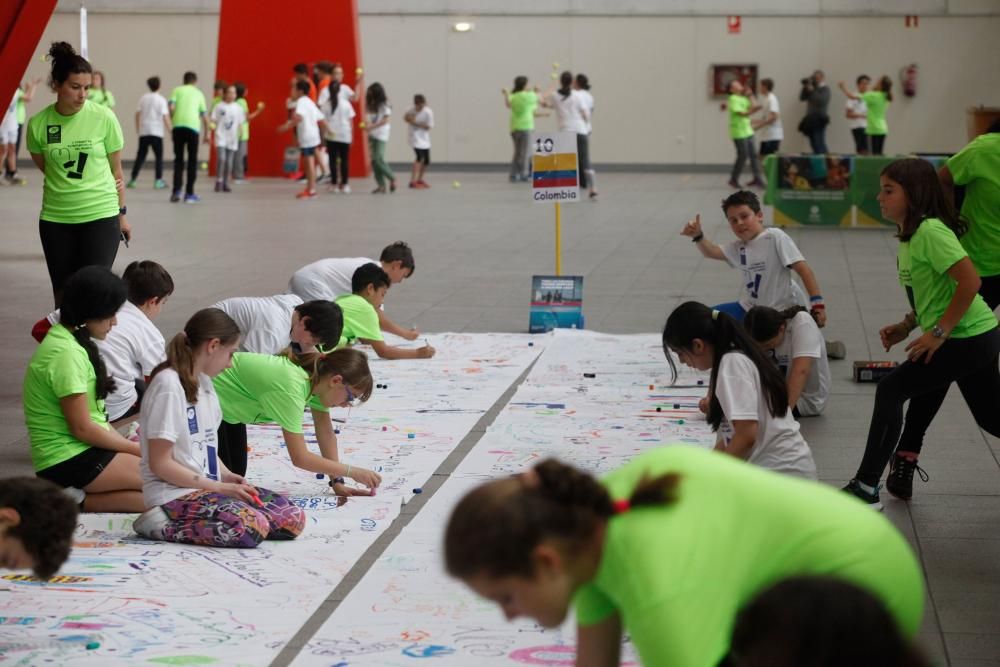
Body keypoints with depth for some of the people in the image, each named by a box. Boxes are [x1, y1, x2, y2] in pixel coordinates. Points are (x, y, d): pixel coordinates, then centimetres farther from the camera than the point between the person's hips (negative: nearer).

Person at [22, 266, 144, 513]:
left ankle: (74, 499, -3)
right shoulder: (66, 353, -18)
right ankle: (77, 501, -11)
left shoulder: (71, 341, 14)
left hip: (87, 449, 10)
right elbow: (82, 428, -18)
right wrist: (137, 449, -7)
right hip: (69, 461, -10)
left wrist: (130, 446, 4)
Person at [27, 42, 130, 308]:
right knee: (63, 295, 9)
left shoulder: (104, 118, -8)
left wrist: (122, 214, 7)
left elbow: (116, 170, 3)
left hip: (101, 216, -2)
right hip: (55, 219, 2)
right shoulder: (38, 124, -5)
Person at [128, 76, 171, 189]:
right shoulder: (161, 100, -6)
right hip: (156, 132, -4)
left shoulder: (143, 98, 6)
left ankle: (133, 179, 5)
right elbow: (165, 117, -10)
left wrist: (137, 128, 20)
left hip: (143, 132, 4)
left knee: (140, 156, 9)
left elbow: (137, 114, 8)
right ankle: (158, 180, -1)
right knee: (159, 156, 5)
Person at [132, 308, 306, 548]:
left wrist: (226, 476, 2)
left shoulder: (203, 382, 12)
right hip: (174, 493, -9)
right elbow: (160, 464, -16)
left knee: (293, 518, -5)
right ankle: (165, 527, -15)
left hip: (210, 486, 9)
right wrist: (218, 487, -14)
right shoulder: (169, 386, -15)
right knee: (252, 527, -31)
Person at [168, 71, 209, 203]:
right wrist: (206, 134, 26)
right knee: (192, 161, 9)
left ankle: (176, 191, 0)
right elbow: (204, 116, 16)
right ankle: (189, 194, 9)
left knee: (178, 160, 10)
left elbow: (171, 108, -3)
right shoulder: (199, 93, 17)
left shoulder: (177, 90, 13)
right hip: (193, 127, 0)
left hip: (178, 126, 0)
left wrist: (173, 123, 12)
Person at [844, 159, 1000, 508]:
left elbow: (969, 281, -24)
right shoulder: (910, 234, 11)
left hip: (969, 339, -10)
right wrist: (906, 326, 9)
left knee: (891, 389, -7)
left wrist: (939, 332, -20)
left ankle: (866, 488, -2)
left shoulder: (930, 231, -18)